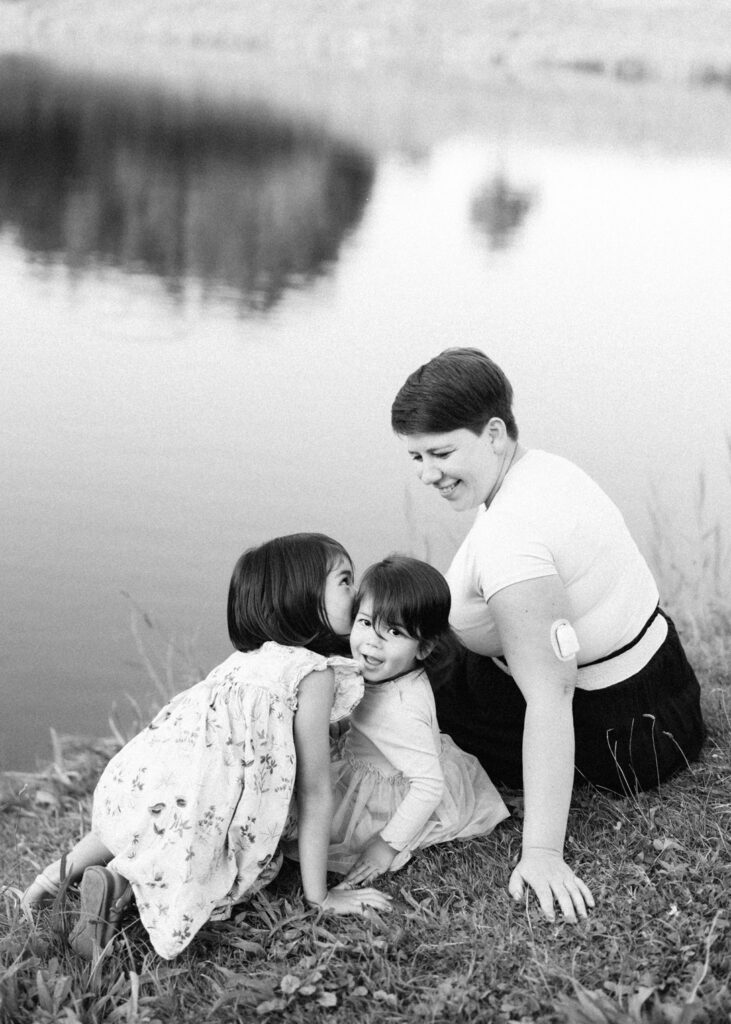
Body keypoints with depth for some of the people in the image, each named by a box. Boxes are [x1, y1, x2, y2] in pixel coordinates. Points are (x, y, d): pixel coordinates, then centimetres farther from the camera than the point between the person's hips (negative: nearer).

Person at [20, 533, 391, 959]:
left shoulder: (248, 660, 26)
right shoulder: (315, 672, 2)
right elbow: (315, 792, 2)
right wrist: (319, 895, 8)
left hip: (127, 780, 10)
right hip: (188, 801, -9)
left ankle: (68, 867, 22)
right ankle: (121, 882, -3)